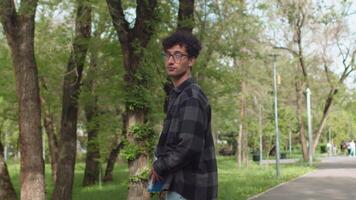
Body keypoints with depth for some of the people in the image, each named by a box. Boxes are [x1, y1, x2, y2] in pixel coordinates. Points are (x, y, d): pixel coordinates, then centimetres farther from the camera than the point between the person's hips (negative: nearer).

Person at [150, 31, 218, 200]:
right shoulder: (178, 95, 14)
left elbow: (189, 147, -24)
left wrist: (159, 167, -10)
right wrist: (160, 164, 5)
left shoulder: (191, 98, -16)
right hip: (180, 184, 10)